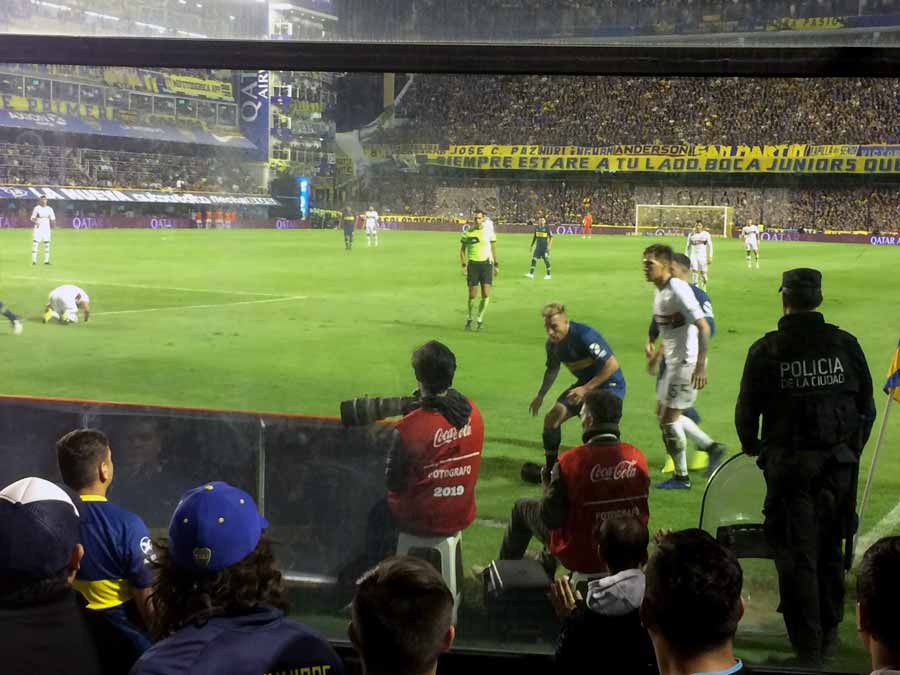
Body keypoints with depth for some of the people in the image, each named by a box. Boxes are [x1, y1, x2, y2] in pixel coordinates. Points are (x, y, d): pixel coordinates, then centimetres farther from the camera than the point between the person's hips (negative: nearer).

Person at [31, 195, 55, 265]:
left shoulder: (49, 209, 6)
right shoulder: (37, 208, -1)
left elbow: (52, 219, 6)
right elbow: (32, 218, 0)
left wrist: (54, 224, -16)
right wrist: (36, 221, -22)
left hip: (46, 228, 3)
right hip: (38, 228, -3)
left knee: (47, 244, 2)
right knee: (35, 243, -7)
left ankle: (46, 260, 8)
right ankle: (34, 261, -5)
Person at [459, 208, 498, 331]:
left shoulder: (489, 232, 3)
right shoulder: (467, 233, 1)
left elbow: (493, 248, 14)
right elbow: (462, 250, 7)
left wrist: (496, 265, 13)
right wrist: (464, 265, -3)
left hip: (486, 263, 1)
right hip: (472, 264, -1)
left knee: (486, 294, -9)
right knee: (472, 295, -2)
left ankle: (479, 320, 6)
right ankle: (469, 318, 20)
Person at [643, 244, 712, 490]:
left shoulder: (678, 290, -20)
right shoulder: (659, 291, 8)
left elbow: (704, 327, -23)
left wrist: (700, 366, -25)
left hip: (687, 363, -9)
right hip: (672, 361, 9)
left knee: (669, 418, -4)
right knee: (663, 413, 16)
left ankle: (681, 477, 9)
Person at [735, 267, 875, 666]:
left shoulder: (765, 350, -8)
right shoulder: (846, 345, -1)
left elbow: (746, 412, -2)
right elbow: (867, 407, 6)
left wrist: (752, 449, 18)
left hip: (789, 465, -3)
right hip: (839, 464, 3)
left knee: (797, 555, 4)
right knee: (830, 550, 18)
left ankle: (807, 648, 8)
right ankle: (829, 634, 30)